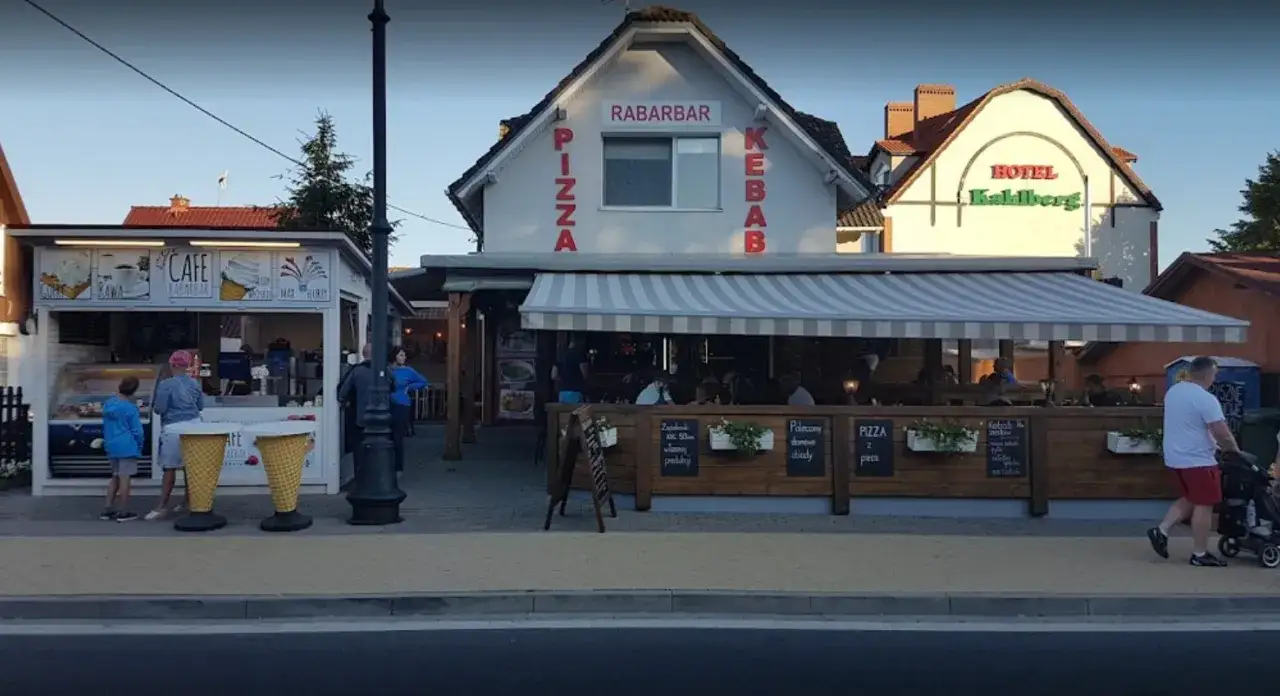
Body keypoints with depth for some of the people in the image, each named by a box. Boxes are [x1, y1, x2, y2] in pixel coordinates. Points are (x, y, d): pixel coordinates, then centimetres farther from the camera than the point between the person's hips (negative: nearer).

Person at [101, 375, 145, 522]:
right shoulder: (130, 408, -15)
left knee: (115, 477, 17)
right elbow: (137, 430, -12)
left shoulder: (108, 404, 6)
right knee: (125, 478, -2)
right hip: (127, 447, -7)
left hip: (111, 446, 7)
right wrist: (139, 447, 2)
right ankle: (123, 512, 1)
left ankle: (107, 510, 18)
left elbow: (105, 427, 15)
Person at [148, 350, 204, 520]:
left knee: (169, 468, 0)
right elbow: (201, 406, 14)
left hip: (174, 429, -5)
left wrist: (154, 407, 10)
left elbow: (159, 408, -11)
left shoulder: (166, 384, -11)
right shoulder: (194, 383, 6)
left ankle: (163, 506, 4)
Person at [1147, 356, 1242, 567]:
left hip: (1175, 457, 9)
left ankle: (1161, 531, 11)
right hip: (1197, 460, -9)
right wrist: (1234, 450, -1)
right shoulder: (1206, 399, -19)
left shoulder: (1173, 391, 9)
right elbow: (1221, 432, -20)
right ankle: (1200, 554, 7)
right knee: (1203, 505, 1)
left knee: (1190, 499, 21)